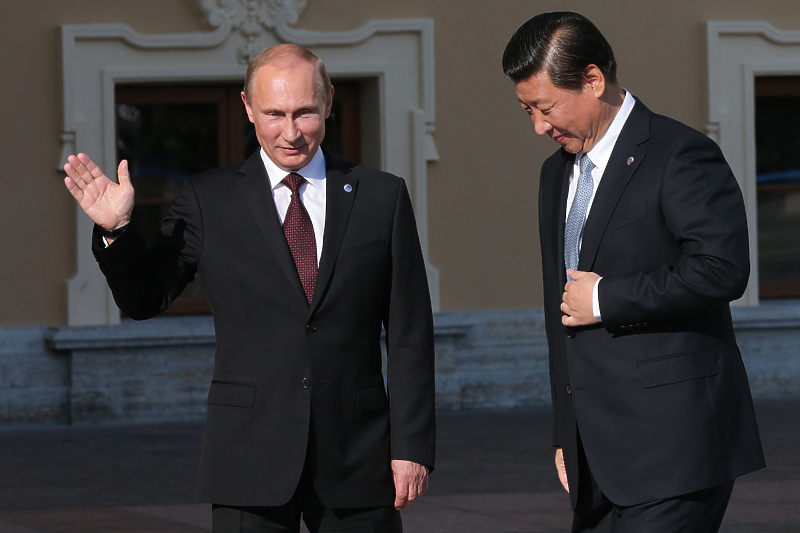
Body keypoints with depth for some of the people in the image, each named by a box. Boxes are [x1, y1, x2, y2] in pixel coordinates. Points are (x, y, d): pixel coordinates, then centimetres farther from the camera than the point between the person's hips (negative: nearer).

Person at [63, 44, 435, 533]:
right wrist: (117, 230, -14)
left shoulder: (383, 197, 6)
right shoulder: (210, 200, 5)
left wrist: (412, 446, -1)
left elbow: (410, 334, 5)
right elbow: (144, 299, 5)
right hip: (251, 464, 0)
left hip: (357, 457, 1)